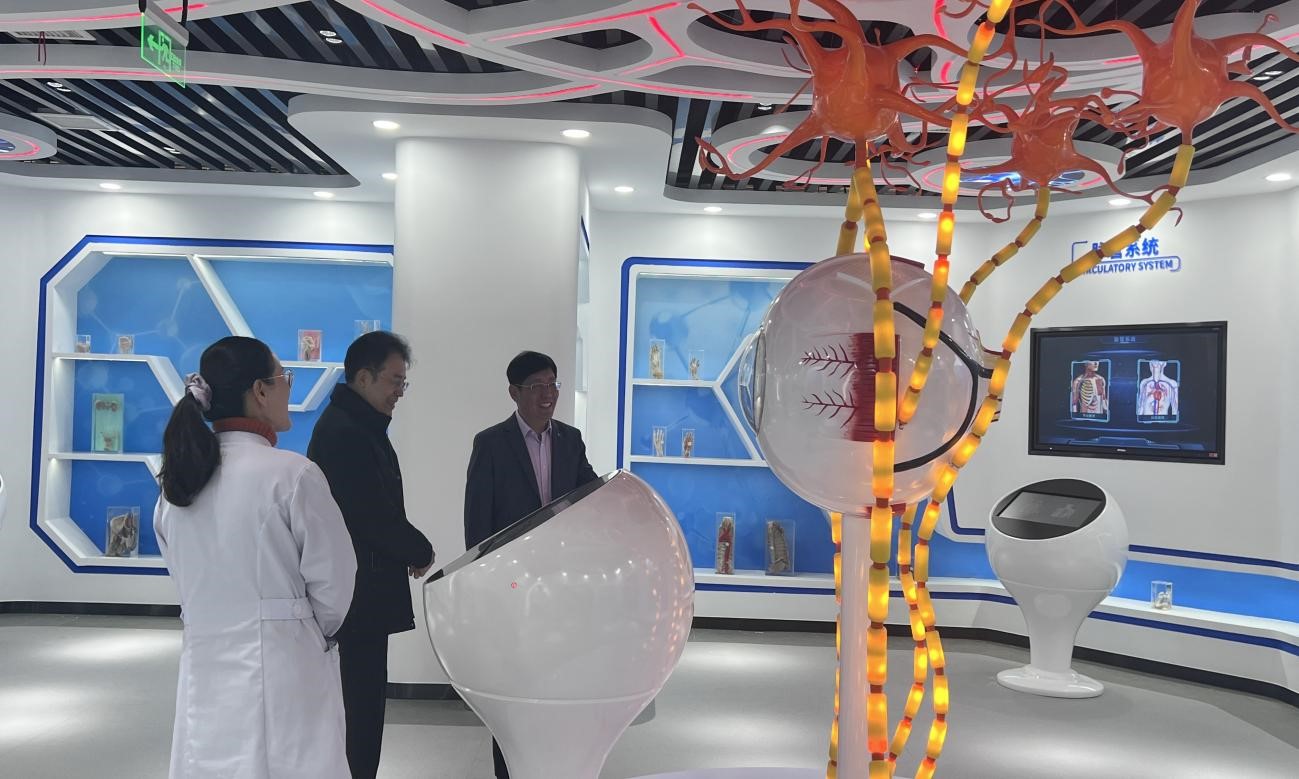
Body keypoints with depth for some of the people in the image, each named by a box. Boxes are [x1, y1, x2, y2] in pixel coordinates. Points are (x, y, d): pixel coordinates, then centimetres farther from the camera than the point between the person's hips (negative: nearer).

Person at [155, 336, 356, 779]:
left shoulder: (179, 479, 5)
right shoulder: (292, 474, -15)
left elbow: (183, 575, 12)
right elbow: (332, 580, -8)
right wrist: (317, 633, 10)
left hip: (205, 667, 6)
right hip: (281, 669, -6)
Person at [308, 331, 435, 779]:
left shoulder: (356, 426, 15)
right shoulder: (345, 433, -17)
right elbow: (376, 517, -21)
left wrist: (406, 550, 1)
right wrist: (421, 552, -6)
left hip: (356, 590, 10)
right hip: (358, 593, -10)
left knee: (358, 700, 15)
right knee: (360, 701, -4)